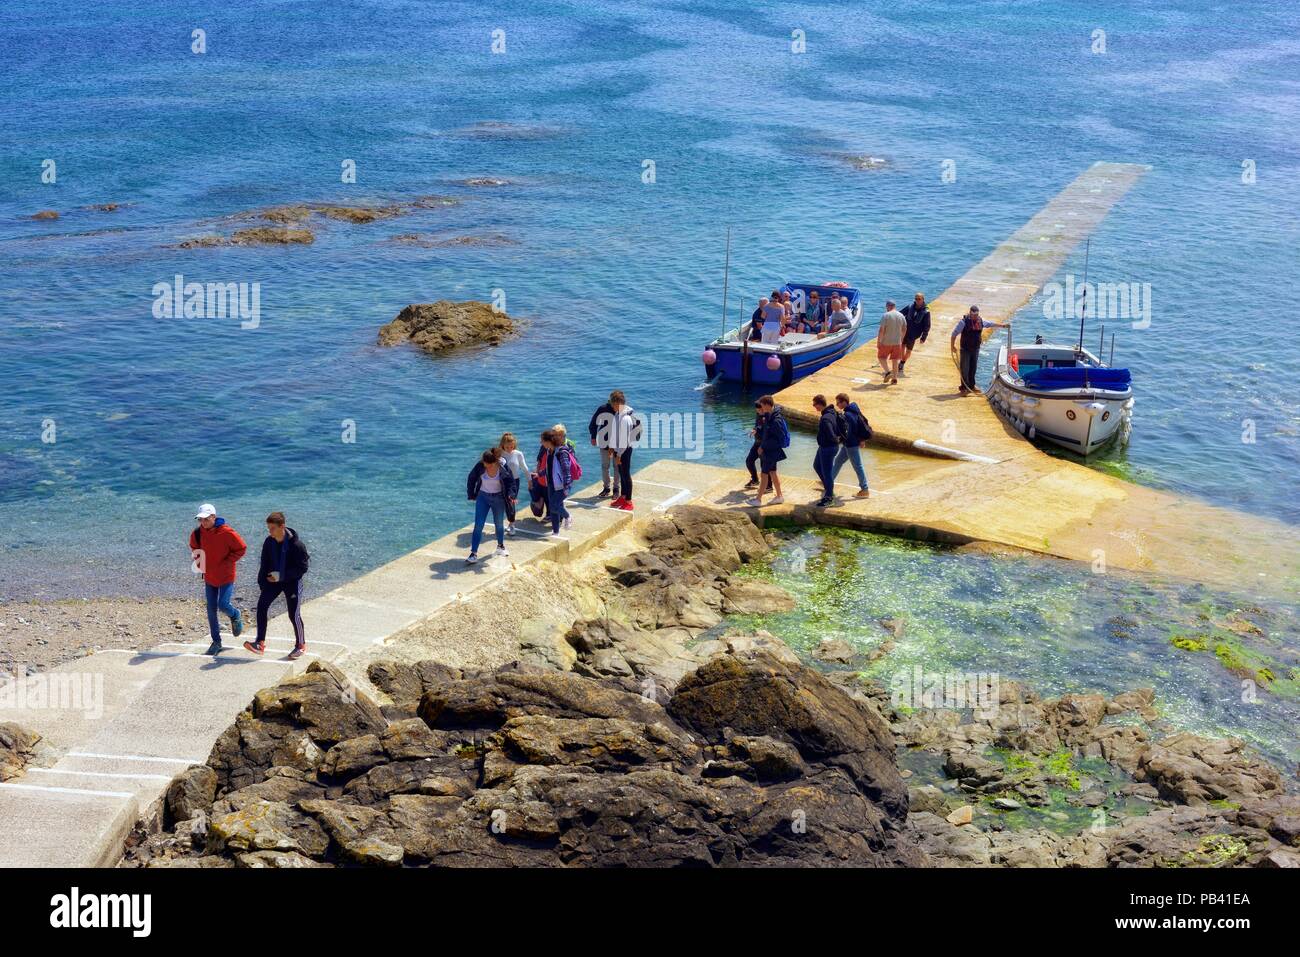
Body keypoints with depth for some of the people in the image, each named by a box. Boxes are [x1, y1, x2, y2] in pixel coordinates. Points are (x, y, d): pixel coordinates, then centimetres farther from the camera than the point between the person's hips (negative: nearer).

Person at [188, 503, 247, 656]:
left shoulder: (227, 533, -19)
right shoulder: (197, 533, -5)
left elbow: (241, 548, -10)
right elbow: (194, 547, 18)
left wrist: (227, 562, -15)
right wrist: (198, 560, 3)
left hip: (226, 577, -4)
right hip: (209, 577, 5)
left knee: (223, 605, -12)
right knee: (211, 611, 6)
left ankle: (235, 616, 24)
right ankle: (216, 642, 17)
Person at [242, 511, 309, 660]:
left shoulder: (296, 544, -20)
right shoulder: (269, 542, -3)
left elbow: (303, 568, -17)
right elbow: (264, 564, 8)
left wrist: (281, 575, -23)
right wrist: (262, 585, 5)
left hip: (292, 582, -5)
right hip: (273, 580, 5)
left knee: (294, 615, -4)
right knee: (262, 604, -14)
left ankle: (301, 646, 18)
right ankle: (260, 643, -13)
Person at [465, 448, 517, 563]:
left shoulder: (503, 467, -20)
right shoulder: (480, 466, -19)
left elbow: (511, 481, -6)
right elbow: (471, 479, -3)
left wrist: (511, 494, -21)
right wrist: (471, 495, 1)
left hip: (498, 498, 0)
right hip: (482, 497, 0)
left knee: (499, 524, 17)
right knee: (478, 526, -6)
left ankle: (500, 546, 42)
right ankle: (474, 553, -5)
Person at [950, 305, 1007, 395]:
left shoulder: (981, 321, 3)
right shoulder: (964, 321, -14)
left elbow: (991, 323, 21)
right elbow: (954, 333, -11)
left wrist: (1002, 325, 21)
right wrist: (952, 346, -10)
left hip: (976, 349, 5)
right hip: (965, 349, -5)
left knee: (973, 368, 13)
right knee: (964, 369, -4)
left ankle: (971, 385, 27)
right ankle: (964, 388, 0)